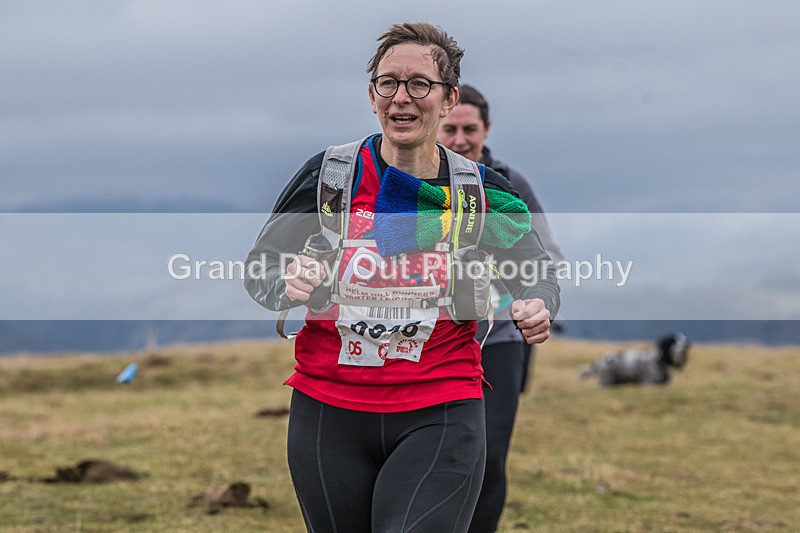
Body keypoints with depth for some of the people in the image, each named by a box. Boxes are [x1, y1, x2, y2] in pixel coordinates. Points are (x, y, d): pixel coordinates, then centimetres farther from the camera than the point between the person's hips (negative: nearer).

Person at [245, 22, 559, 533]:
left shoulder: (482, 192, 1)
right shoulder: (328, 175, -1)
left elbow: (538, 273, 14)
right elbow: (258, 269, 4)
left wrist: (535, 308, -9)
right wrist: (289, 284, -19)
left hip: (439, 418, -1)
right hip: (328, 414, 1)